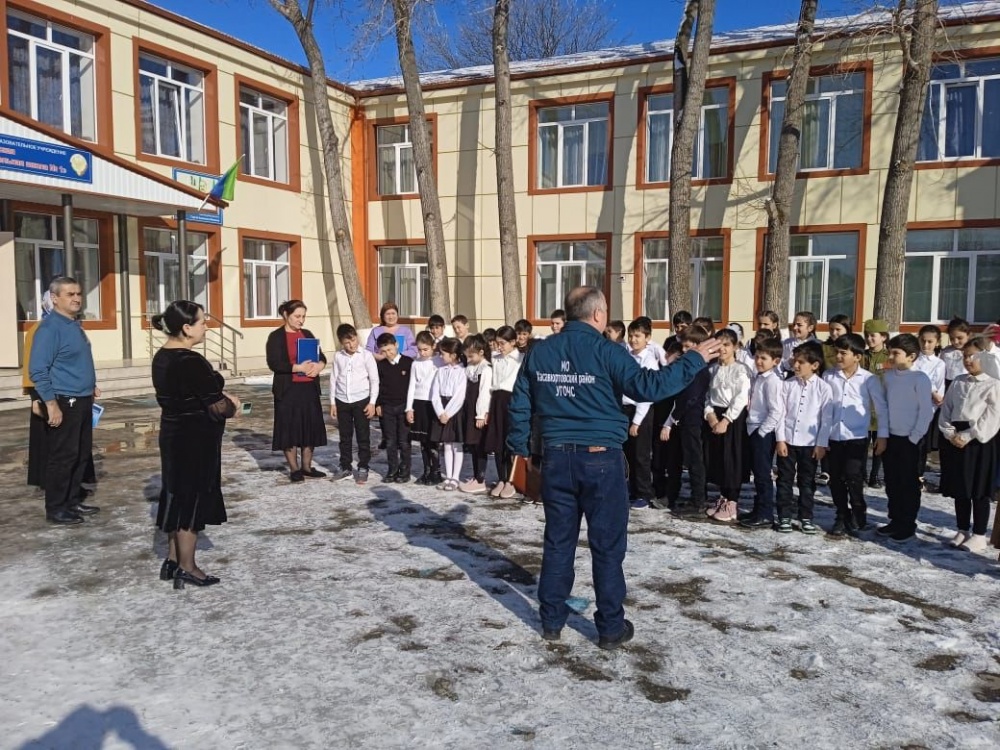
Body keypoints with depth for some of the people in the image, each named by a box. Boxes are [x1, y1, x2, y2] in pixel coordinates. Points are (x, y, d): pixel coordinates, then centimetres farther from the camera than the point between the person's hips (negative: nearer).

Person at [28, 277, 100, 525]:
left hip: (82, 401, 9)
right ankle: (56, 508, 9)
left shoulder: (75, 325, 11)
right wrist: (52, 404, -23)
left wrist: (90, 385, 21)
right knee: (62, 457, -1)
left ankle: (73, 500, 26)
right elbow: (38, 371, -21)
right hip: (64, 403, -9)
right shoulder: (49, 328, -16)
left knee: (82, 454, 15)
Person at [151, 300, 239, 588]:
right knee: (192, 499, 3)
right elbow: (218, 408, -24)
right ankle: (186, 569, 15)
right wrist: (231, 406, -2)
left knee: (177, 497, 18)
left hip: (173, 434, 9)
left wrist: (220, 397, 7)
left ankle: (173, 561, 29)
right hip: (195, 440, -9)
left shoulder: (162, 356, 5)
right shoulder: (191, 362, -24)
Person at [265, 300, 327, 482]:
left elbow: (321, 356, 13)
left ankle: (307, 467, 17)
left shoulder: (307, 334, 14)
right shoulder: (276, 337, -5)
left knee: (310, 427, 6)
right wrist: (298, 367, -23)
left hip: (309, 388, 6)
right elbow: (274, 363, -15)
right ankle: (294, 469, 11)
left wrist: (319, 365, -10)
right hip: (288, 390, -5)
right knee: (290, 429, 0)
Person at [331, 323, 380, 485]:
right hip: (342, 401, 3)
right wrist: (332, 402, 6)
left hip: (361, 401, -3)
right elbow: (334, 380, 8)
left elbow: (374, 380, -3)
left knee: (363, 437, 3)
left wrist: (372, 402, -8)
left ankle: (363, 468, 13)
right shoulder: (338, 357, 3)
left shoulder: (366, 355, -5)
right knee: (345, 437, 11)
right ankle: (345, 468, 21)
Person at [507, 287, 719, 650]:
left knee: (558, 541, 14)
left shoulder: (540, 352, 5)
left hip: (557, 457, 4)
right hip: (600, 458, -4)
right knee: (607, 545, 7)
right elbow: (648, 386, -17)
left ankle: (551, 620, 22)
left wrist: (520, 446, 19)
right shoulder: (605, 350, -11)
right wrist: (694, 360, -8)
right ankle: (611, 627, 15)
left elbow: (520, 404, 9)